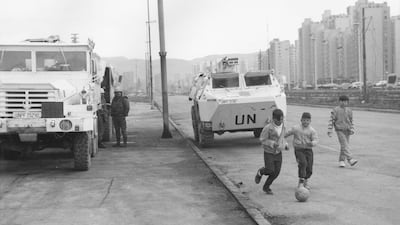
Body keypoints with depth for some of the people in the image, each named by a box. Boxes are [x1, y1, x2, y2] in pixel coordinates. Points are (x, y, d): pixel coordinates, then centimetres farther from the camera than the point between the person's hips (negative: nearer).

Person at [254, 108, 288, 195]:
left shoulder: (282, 126, 0)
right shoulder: (268, 128, -19)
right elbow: (262, 140, -15)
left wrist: (285, 144, 2)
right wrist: (272, 143, -28)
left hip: (278, 153, 5)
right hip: (269, 153, -5)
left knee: (276, 172, 2)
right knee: (270, 170, -12)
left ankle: (266, 187, 21)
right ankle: (260, 172, 23)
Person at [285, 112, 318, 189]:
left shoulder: (312, 130, 3)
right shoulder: (295, 128, 2)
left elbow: (315, 139, -6)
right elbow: (286, 134, 10)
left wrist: (312, 143, -27)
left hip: (308, 150, 2)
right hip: (299, 149, -2)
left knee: (309, 167, 0)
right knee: (303, 163, -24)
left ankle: (306, 181, 27)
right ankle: (301, 181, -17)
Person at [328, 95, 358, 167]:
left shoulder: (349, 110, 11)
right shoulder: (335, 110, -3)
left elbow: (351, 121, 18)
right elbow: (331, 121, -3)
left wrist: (352, 130, 6)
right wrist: (329, 131, -7)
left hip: (347, 131, 5)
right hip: (340, 130, -5)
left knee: (344, 146, 6)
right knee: (344, 145, -15)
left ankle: (341, 161, 14)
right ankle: (350, 159, -23)